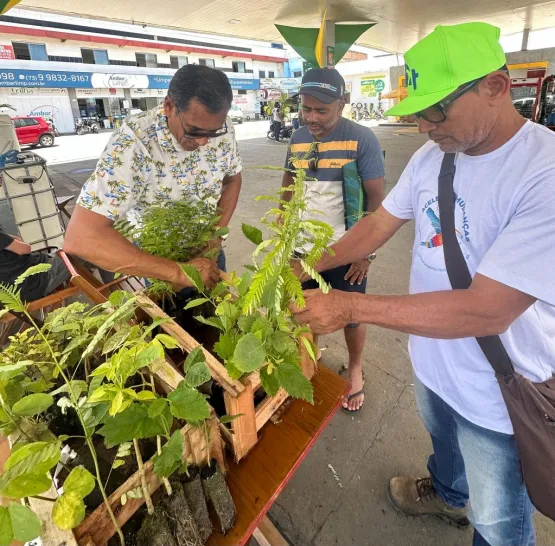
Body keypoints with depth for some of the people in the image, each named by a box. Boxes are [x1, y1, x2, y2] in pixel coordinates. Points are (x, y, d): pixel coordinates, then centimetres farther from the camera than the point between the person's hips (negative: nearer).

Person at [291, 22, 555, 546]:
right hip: (431, 361, 7)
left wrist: (349, 305, -31)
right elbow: (380, 223, 3)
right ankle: (448, 494, 67)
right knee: (443, 443, 35)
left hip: (498, 394, -6)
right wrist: (311, 267, -8)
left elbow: (487, 310, -33)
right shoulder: (431, 155, -5)